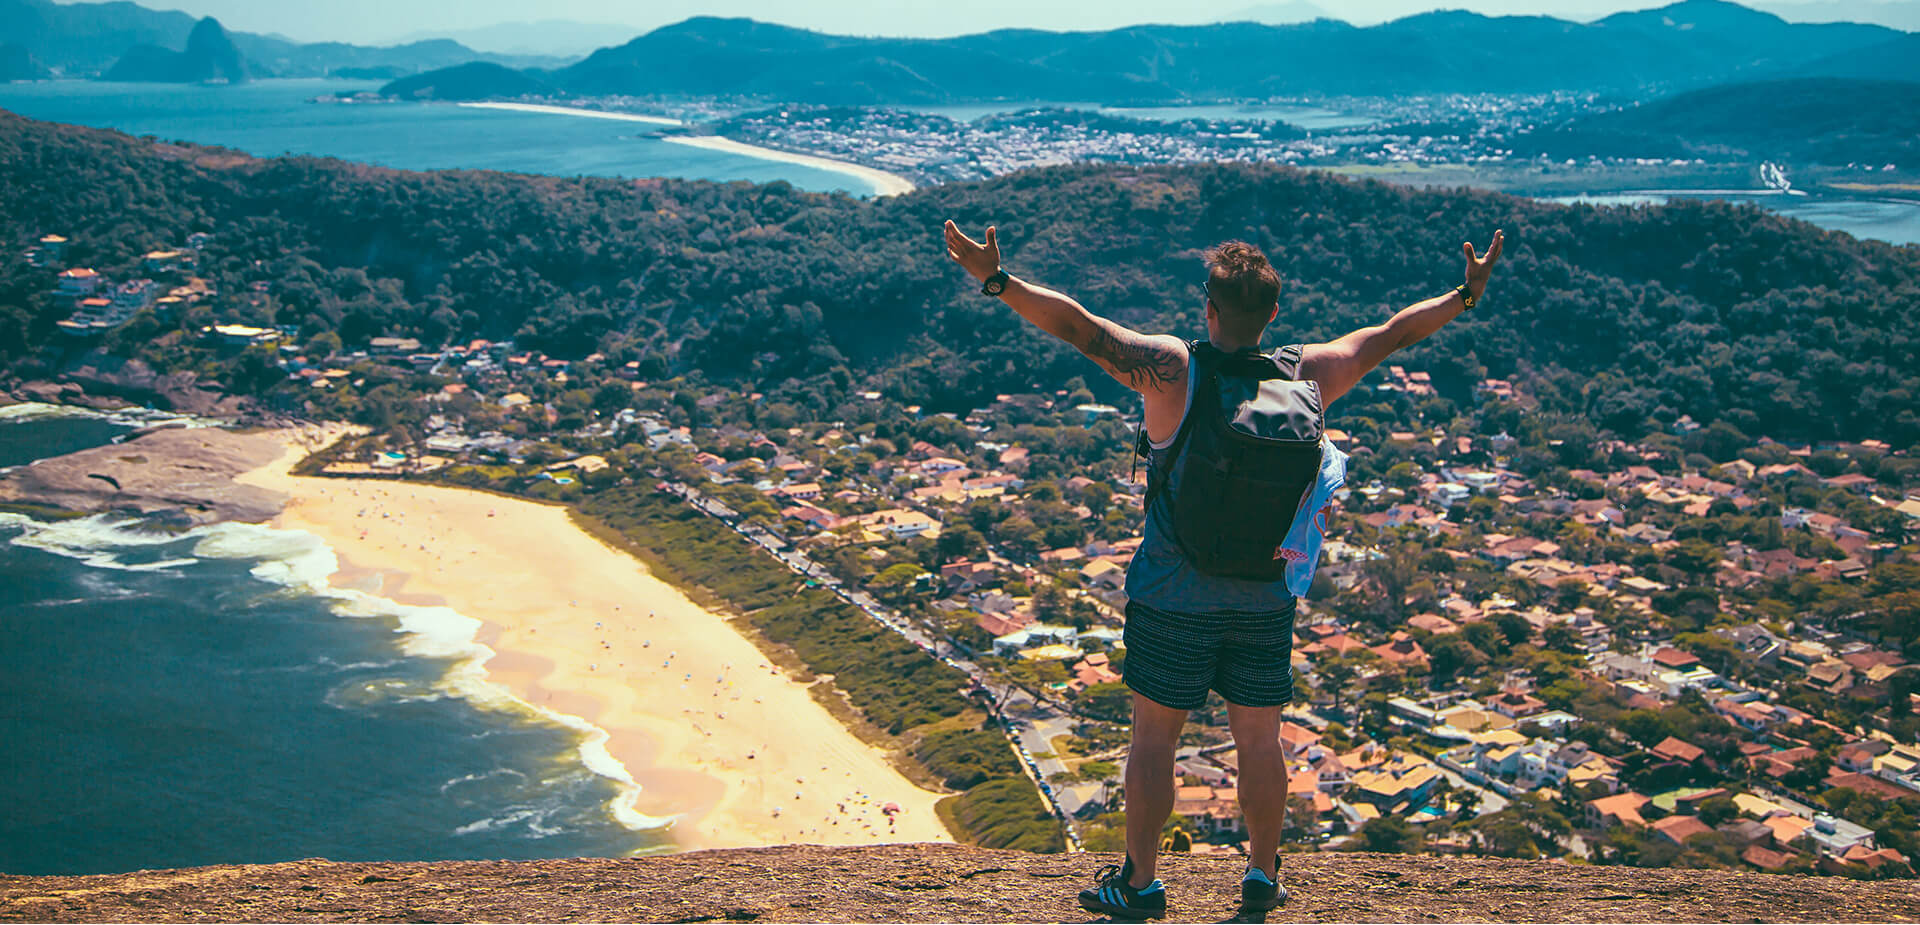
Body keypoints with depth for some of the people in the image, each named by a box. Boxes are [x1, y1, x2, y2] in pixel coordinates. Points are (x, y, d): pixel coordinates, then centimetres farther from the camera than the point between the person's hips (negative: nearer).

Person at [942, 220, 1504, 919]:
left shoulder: (1172, 369, -14)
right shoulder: (1305, 375, -4)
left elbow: (1076, 325, -20)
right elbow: (1390, 335, 8)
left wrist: (997, 280, -17)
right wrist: (1466, 295, 20)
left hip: (1173, 596, -3)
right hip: (1266, 599, 3)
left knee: (1154, 736, 8)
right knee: (1259, 740, 15)